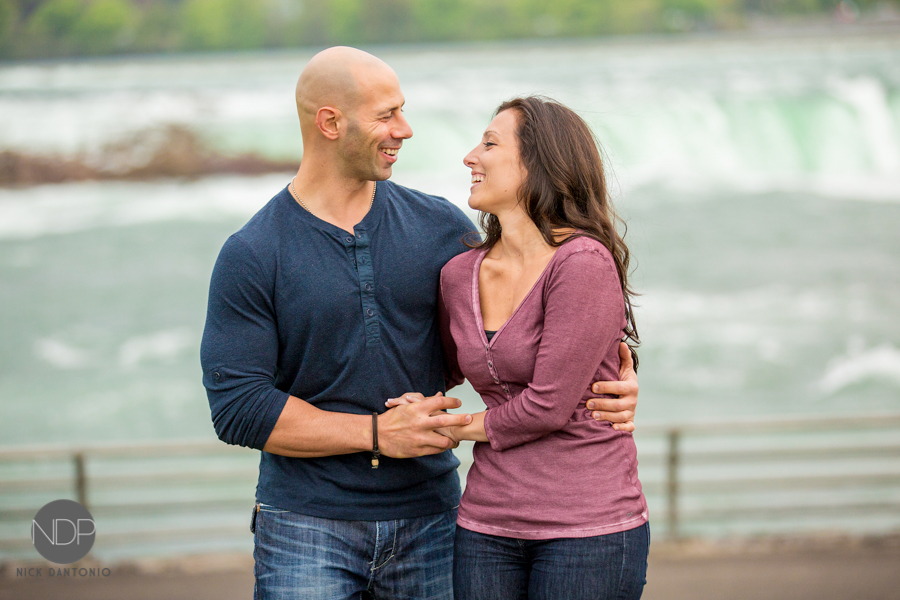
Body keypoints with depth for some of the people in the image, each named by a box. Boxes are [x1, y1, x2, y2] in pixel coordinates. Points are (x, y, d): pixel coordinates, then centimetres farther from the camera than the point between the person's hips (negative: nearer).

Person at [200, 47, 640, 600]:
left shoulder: (440, 227, 4)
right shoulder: (250, 257, -5)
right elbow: (237, 408, -10)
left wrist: (612, 382, -9)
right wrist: (377, 433, -14)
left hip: (428, 523, 3)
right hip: (308, 530, -3)